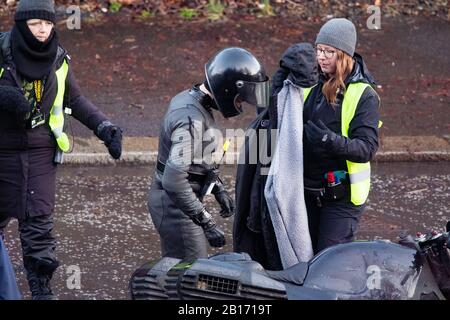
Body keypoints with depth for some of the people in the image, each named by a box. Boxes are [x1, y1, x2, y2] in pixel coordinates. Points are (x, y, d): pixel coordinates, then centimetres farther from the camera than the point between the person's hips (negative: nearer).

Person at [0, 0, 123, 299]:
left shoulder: (58, 59, 3)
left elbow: (76, 100, 13)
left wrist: (105, 127, 2)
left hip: (41, 152, 1)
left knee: (39, 221, -6)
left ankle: (41, 286, -4)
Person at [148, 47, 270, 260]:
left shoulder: (188, 99, 6)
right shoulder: (191, 119, -26)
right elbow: (174, 180, -31)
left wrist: (218, 189, 21)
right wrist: (207, 223, -27)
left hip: (168, 200, 10)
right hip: (175, 205, -10)